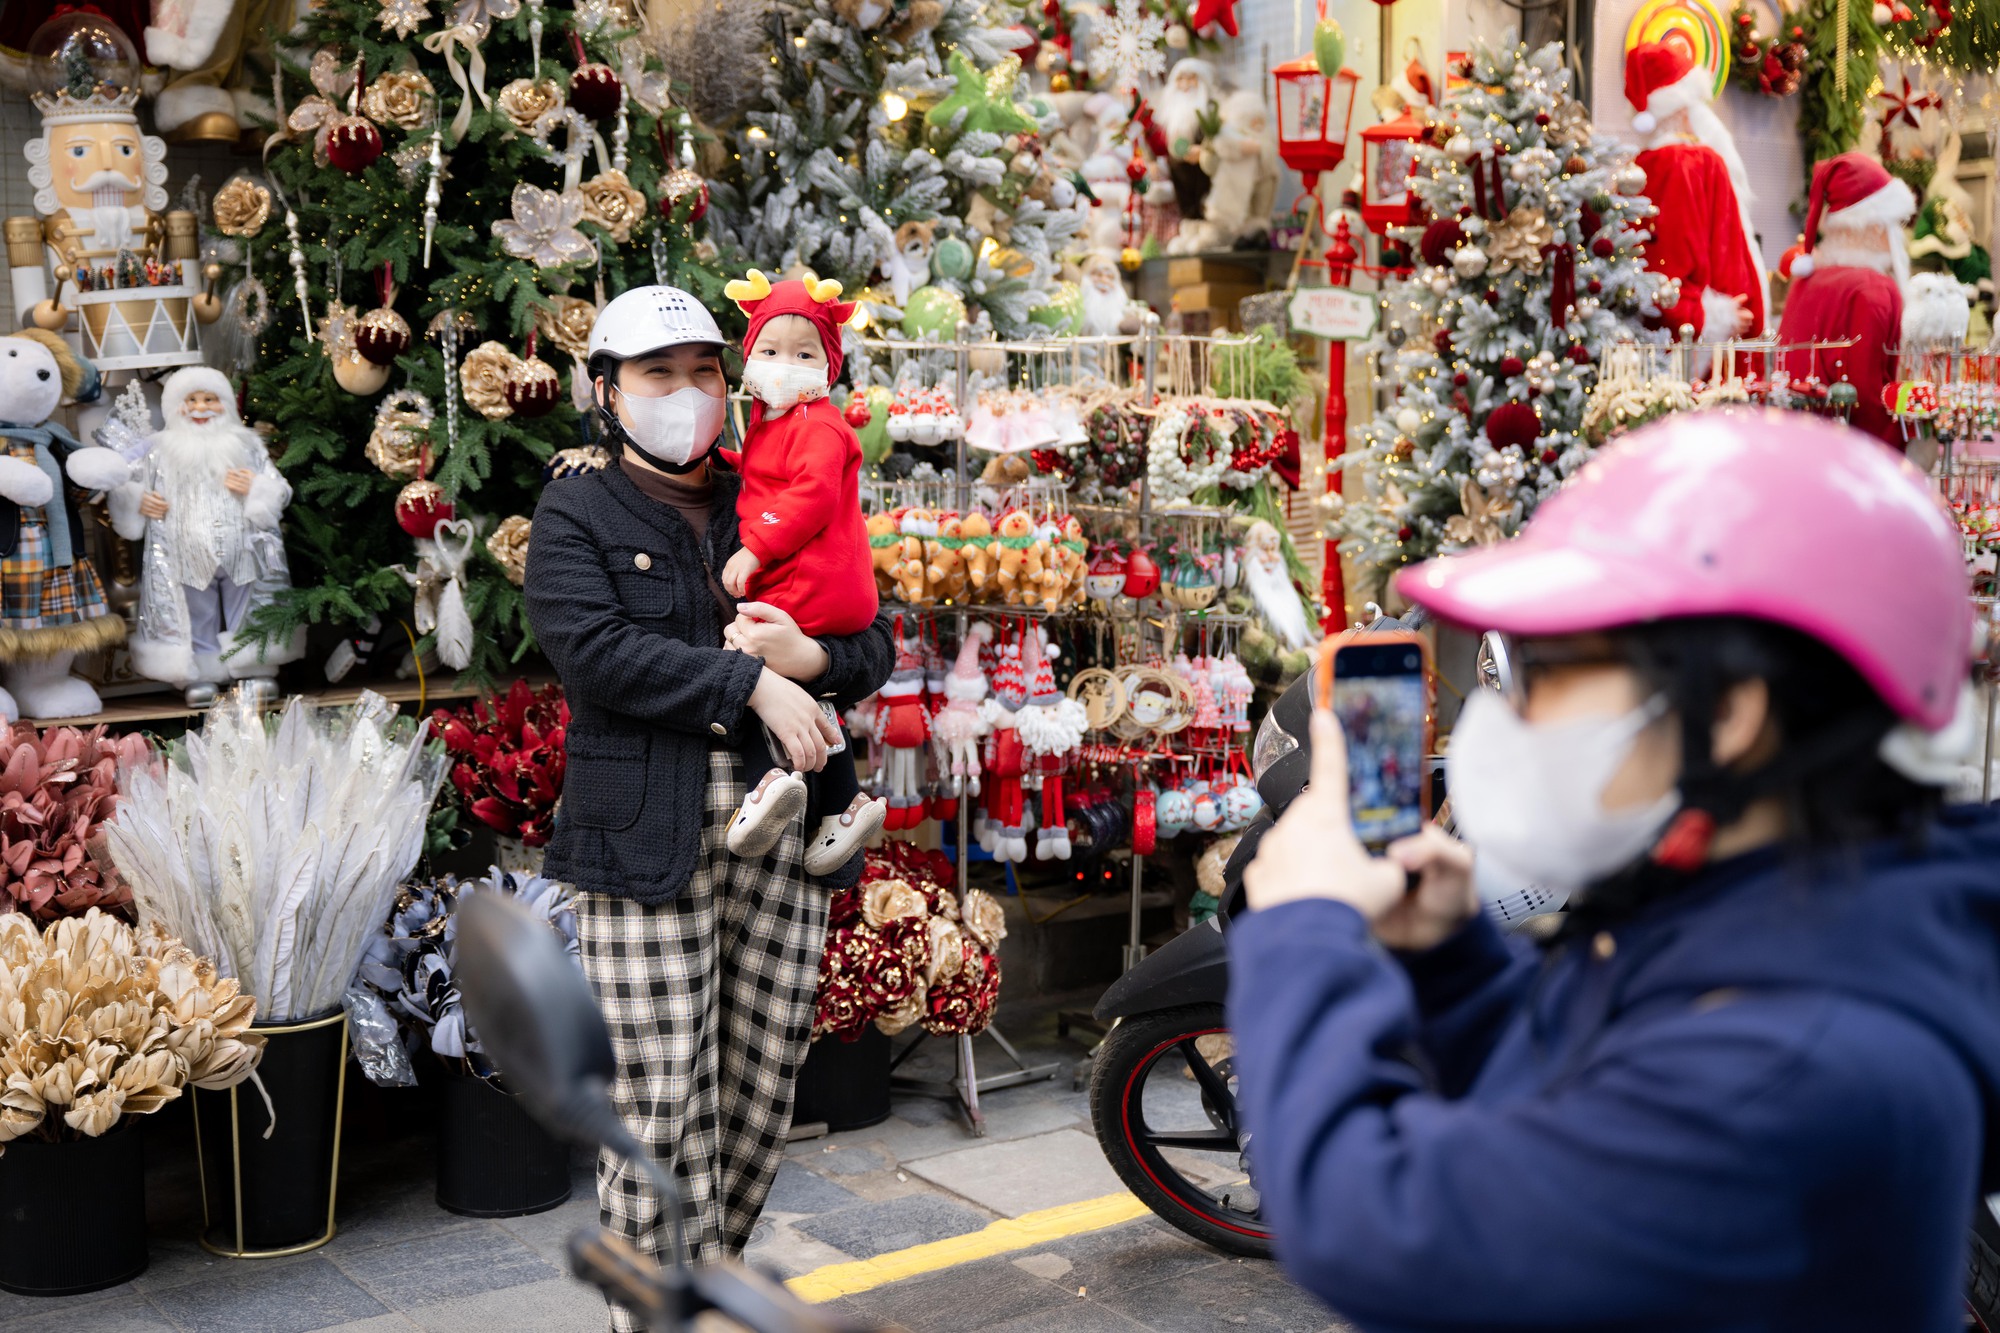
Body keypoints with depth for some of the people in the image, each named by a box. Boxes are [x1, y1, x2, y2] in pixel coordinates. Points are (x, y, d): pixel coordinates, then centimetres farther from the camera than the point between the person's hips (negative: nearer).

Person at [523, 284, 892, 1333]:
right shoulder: (576, 516, 5)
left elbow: (876, 644, 16)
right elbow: (593, 649, -12)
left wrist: (810, 657, -7)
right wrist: (751, 682, -15)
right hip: (646, 846, -4)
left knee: (761, 1094, 10)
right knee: (660, 1109, -5)